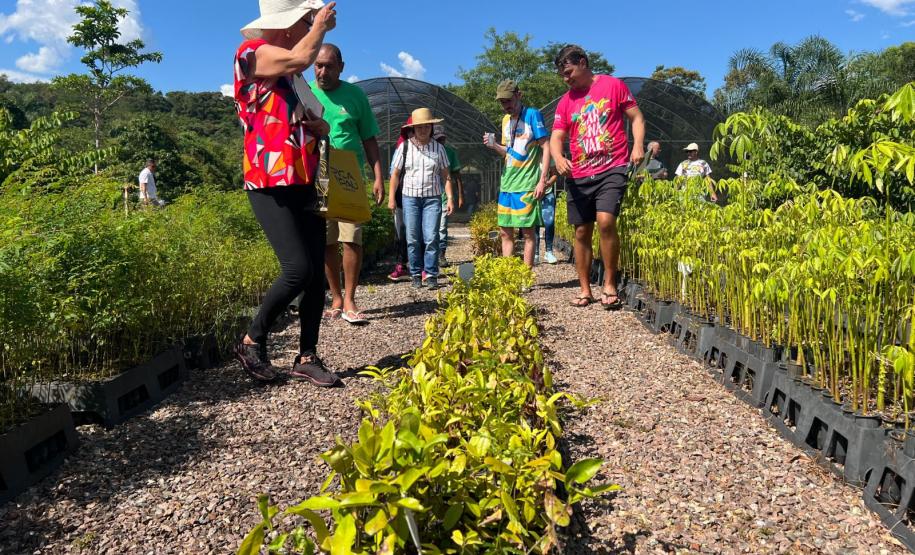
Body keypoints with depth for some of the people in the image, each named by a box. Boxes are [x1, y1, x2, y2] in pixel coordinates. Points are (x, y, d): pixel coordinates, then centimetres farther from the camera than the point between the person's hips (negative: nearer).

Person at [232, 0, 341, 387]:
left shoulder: (292, 73, 21)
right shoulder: (251, 52, -3)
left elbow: (322, 128, 27)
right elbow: (302, 57, -21)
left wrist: (315, 123, 2)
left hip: (304, 186, 8)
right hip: (269, 187, -8)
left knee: (317, 275, 1)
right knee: (298, 270, -18)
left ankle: (307, 358, 10)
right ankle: (251, 341, 3)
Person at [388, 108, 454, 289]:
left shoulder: (438, 148, 6)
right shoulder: (404, 147, 3)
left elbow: (445, 175, 8)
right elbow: (395, 174, 7)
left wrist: (450, 197, 1)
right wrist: (391, 197, 4)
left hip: (432, 198, 0)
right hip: (410, 197, 0)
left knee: (431, 238, -7)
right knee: (413, 239, 3)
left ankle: (431, 274, 1)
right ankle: (415, 274, 12)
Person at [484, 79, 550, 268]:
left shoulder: (532, 114, -5)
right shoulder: (505, 120, 15)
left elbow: (545, 148, -8)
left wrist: (542, 180, -15)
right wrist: (495, 146, 1)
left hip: (527, 184, -7)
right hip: (506, 183, 7)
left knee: (527, 232, -3)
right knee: (505, 232, 8)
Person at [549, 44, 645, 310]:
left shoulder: (613, 85, 3)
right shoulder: (565, 101, 12)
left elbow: (636, 118, 5)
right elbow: (556, 137, 6)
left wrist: (638, 145, -12)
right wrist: (558, 157, -16)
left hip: (612, 169, -4)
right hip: (579, 175, 4)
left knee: (605, 220, -23)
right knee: (582, 232, 6)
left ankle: (610, 285, -8)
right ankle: (585, 290, 17)